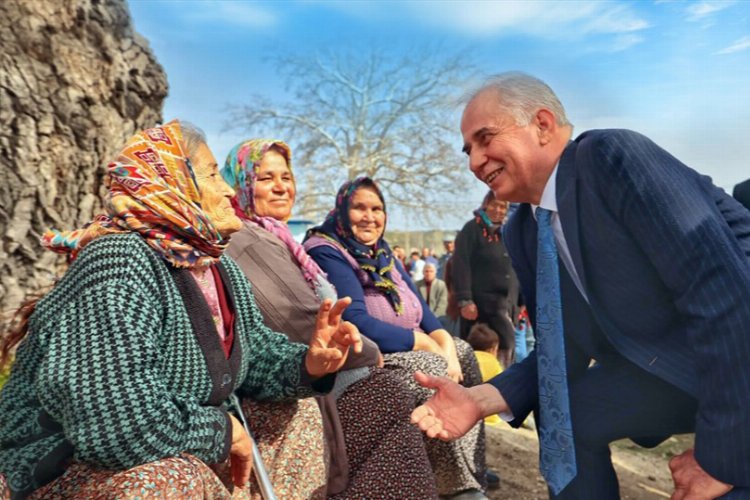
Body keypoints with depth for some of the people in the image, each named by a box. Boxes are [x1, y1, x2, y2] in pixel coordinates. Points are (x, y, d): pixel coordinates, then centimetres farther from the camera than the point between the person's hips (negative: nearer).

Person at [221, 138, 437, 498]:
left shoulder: (271, 239, 12)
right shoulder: (252, 243, -17)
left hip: (346, 389, 9)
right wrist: (370, 352, -8)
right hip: (346, 396, -9)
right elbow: (309, 326, -23)